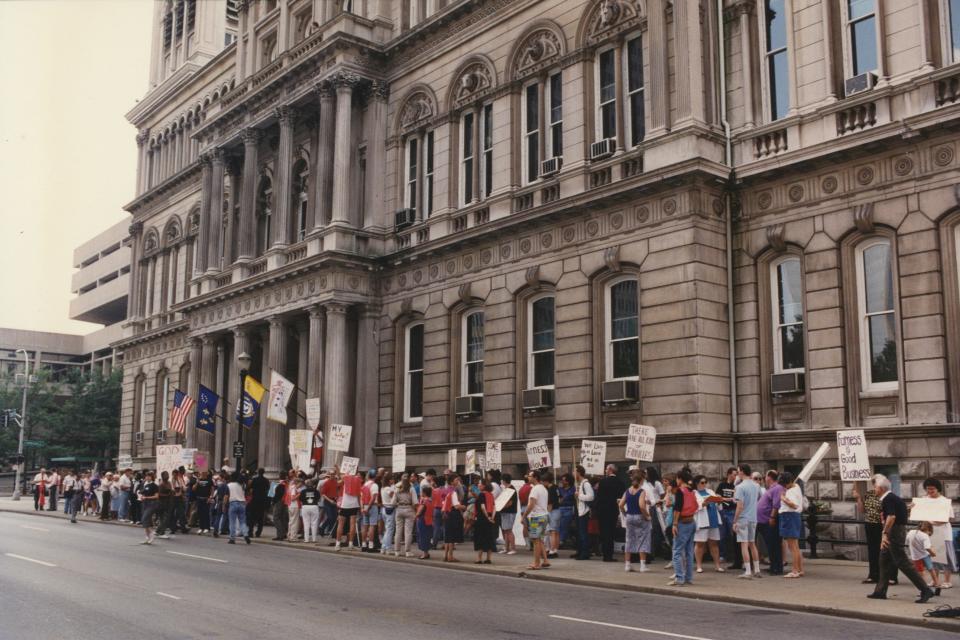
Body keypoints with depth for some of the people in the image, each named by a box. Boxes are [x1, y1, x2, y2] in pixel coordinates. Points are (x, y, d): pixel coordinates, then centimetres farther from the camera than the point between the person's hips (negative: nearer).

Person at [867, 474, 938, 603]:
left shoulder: (888, 499, -17)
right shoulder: (893, 497, 14)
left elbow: (891, 516, -28)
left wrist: (885, 533, -25)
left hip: (894, 533, -11)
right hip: (898, 531, 11)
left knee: (903, 563, -7)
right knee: (885, 561, 14)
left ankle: (926, 590, -6)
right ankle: (880, 591, 18)